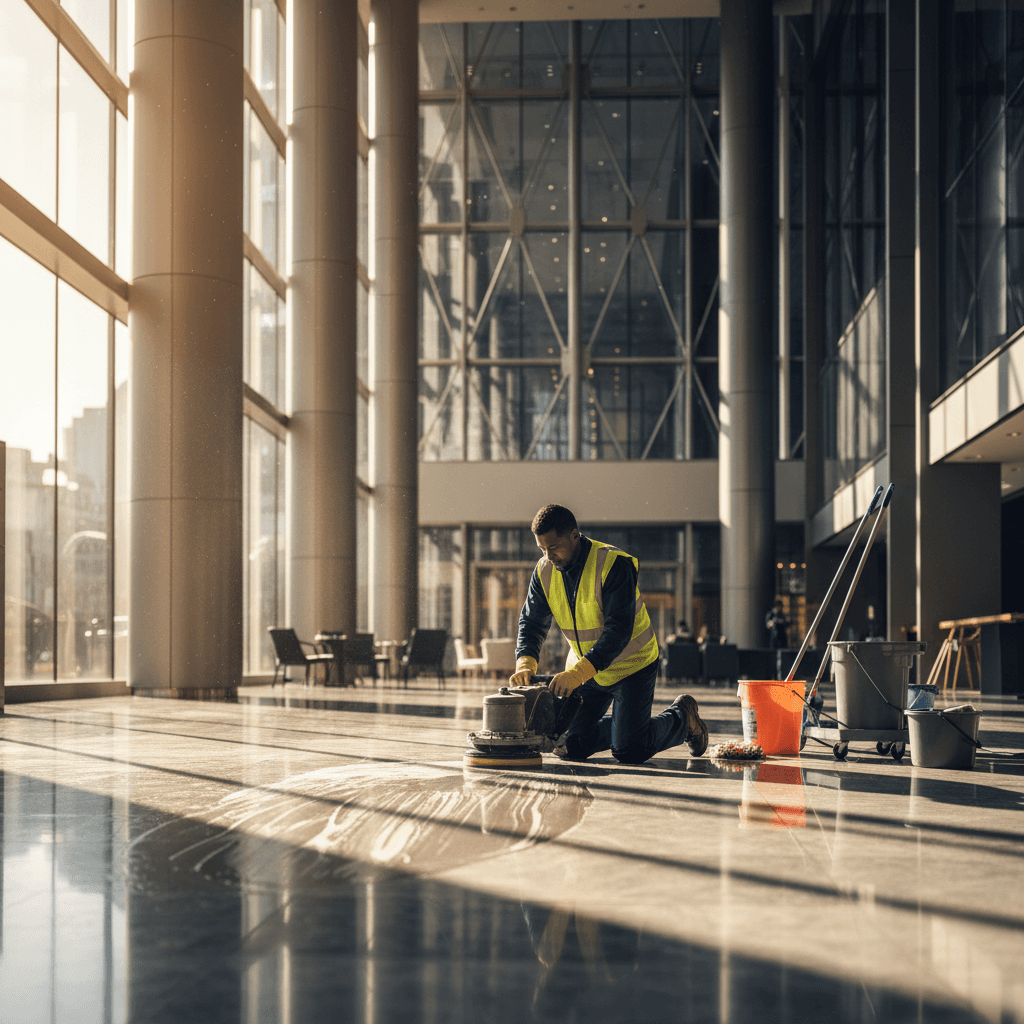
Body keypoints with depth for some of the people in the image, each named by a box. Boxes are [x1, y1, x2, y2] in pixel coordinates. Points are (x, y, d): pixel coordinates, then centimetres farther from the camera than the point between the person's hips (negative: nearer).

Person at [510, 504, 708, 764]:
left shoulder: (614, 565, -27)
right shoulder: (545, 571, -7)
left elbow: (619, 629, -32)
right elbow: (531, 622, -5)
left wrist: (577, 673, -41)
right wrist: (525, 664, -26)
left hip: (631, 664, -6)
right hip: (585, 668, 6)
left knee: (629, 752, -12)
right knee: (570, 747, 3)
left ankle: (681, 716, 17)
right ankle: (624, 725, 30)